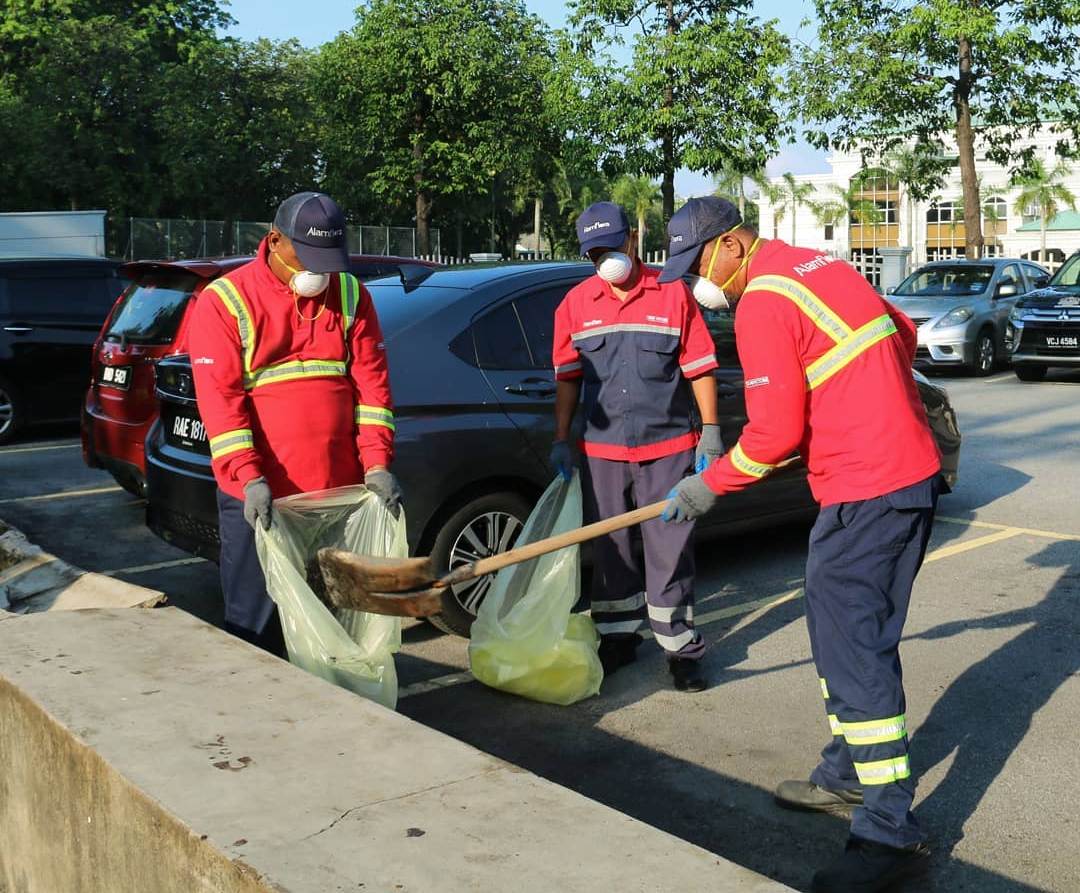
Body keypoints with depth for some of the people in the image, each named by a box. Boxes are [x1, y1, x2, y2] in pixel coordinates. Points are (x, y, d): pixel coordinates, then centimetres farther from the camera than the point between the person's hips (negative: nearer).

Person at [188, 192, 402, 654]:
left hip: (339, 491, 3)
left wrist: (377, 464, -6)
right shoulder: (224, 302, -4)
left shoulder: (351, 296, 7)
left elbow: (371, 382, 5)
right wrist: (248, 480, -20)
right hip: (257, 495, -3)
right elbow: (219, 400, -10)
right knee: (255, 621, 6)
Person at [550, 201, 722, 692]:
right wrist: (561, 439, 7)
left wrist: (710, 429, -4)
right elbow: (568, 377, 10)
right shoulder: (576, 304, 6)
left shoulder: (673, 294, -2)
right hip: (602, 448, 3)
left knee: (670, 551, 1)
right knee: (610, 549, 11)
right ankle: (618, 636, 25)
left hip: (668, 446, -3)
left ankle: (680, 647, 11)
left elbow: (699, 367, 0)